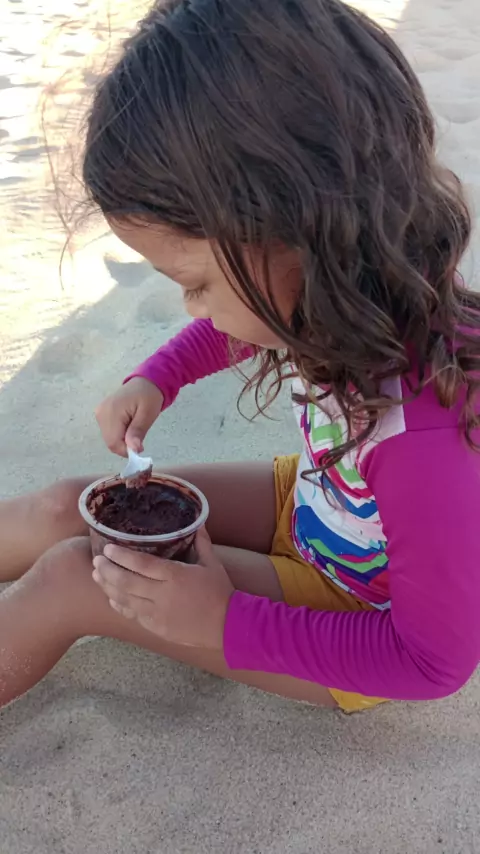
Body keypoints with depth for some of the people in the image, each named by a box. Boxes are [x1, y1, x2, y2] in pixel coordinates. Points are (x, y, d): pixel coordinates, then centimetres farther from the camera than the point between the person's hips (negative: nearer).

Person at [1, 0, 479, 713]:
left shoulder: (422, 437, -43)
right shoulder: (356, 291, -20)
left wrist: (224, 622, -28)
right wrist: (155, 380, -9)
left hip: (360, 627, -6)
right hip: (312, 506, 7)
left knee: (68, 579, -14)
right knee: (63, 511, 1)